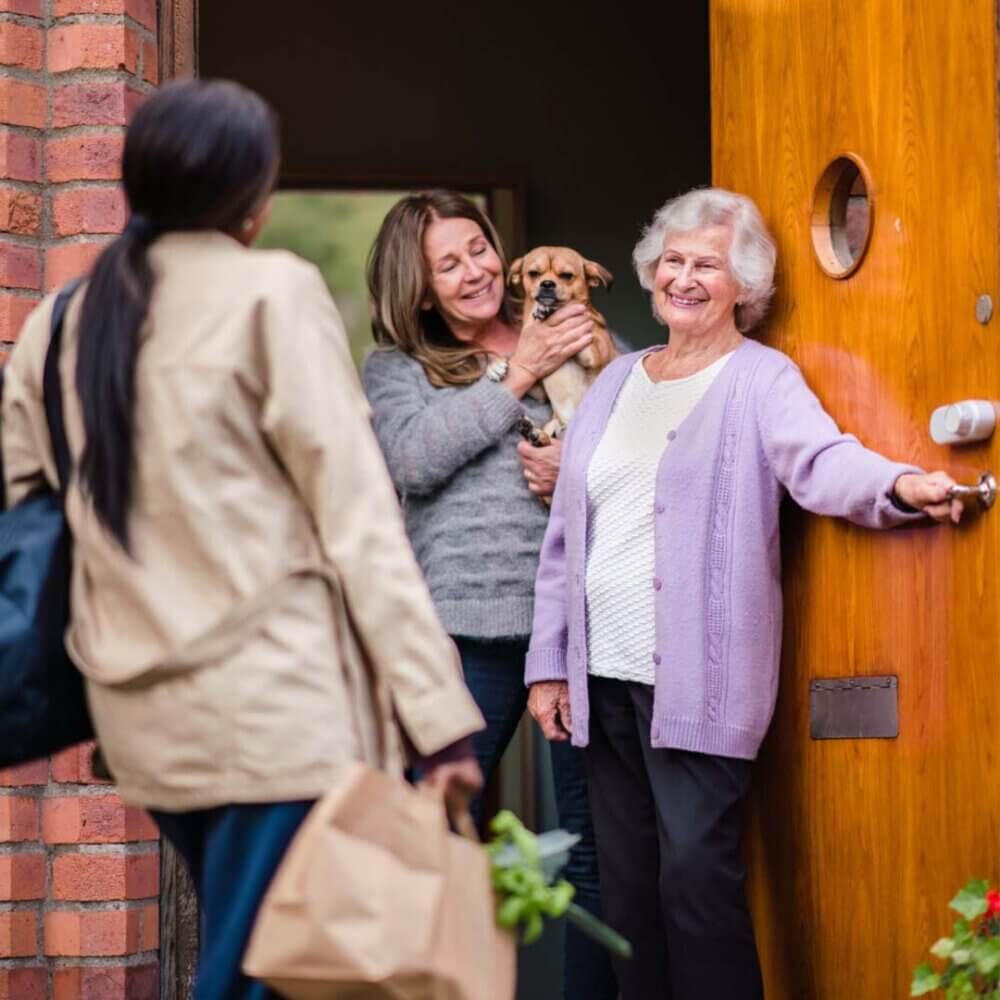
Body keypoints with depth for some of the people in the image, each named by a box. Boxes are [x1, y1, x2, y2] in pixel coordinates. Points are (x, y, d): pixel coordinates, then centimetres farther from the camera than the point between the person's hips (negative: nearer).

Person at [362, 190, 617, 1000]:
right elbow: (412, 461, -9)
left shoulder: (577, 344, 11)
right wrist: (518, 375, -7)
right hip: (468, 630, -1)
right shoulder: (395, 368, 9)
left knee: (594, 851, 3)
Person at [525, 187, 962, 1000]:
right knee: (628, 881, 9)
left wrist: (898, 485, -43)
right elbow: (565, 535, 17)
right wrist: (549, 661, 13)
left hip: (698, 681, -6)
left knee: (696, 872, -13)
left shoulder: (761, 381, -2)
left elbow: (823, 460, -21)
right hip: (602, 675, 6)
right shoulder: (617, 382, 16)